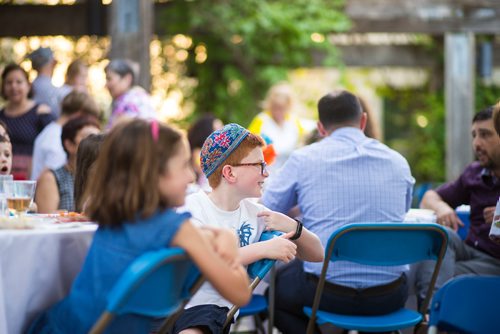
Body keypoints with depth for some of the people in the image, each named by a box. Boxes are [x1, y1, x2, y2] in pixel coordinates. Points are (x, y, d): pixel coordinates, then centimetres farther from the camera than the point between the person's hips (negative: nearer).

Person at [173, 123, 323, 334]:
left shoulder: (253, 212, 9)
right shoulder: (192, 208, -6)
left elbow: (317, 254, 10)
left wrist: (293, 227, -10)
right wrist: (263, 249, -27)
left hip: (221, 308, 6)